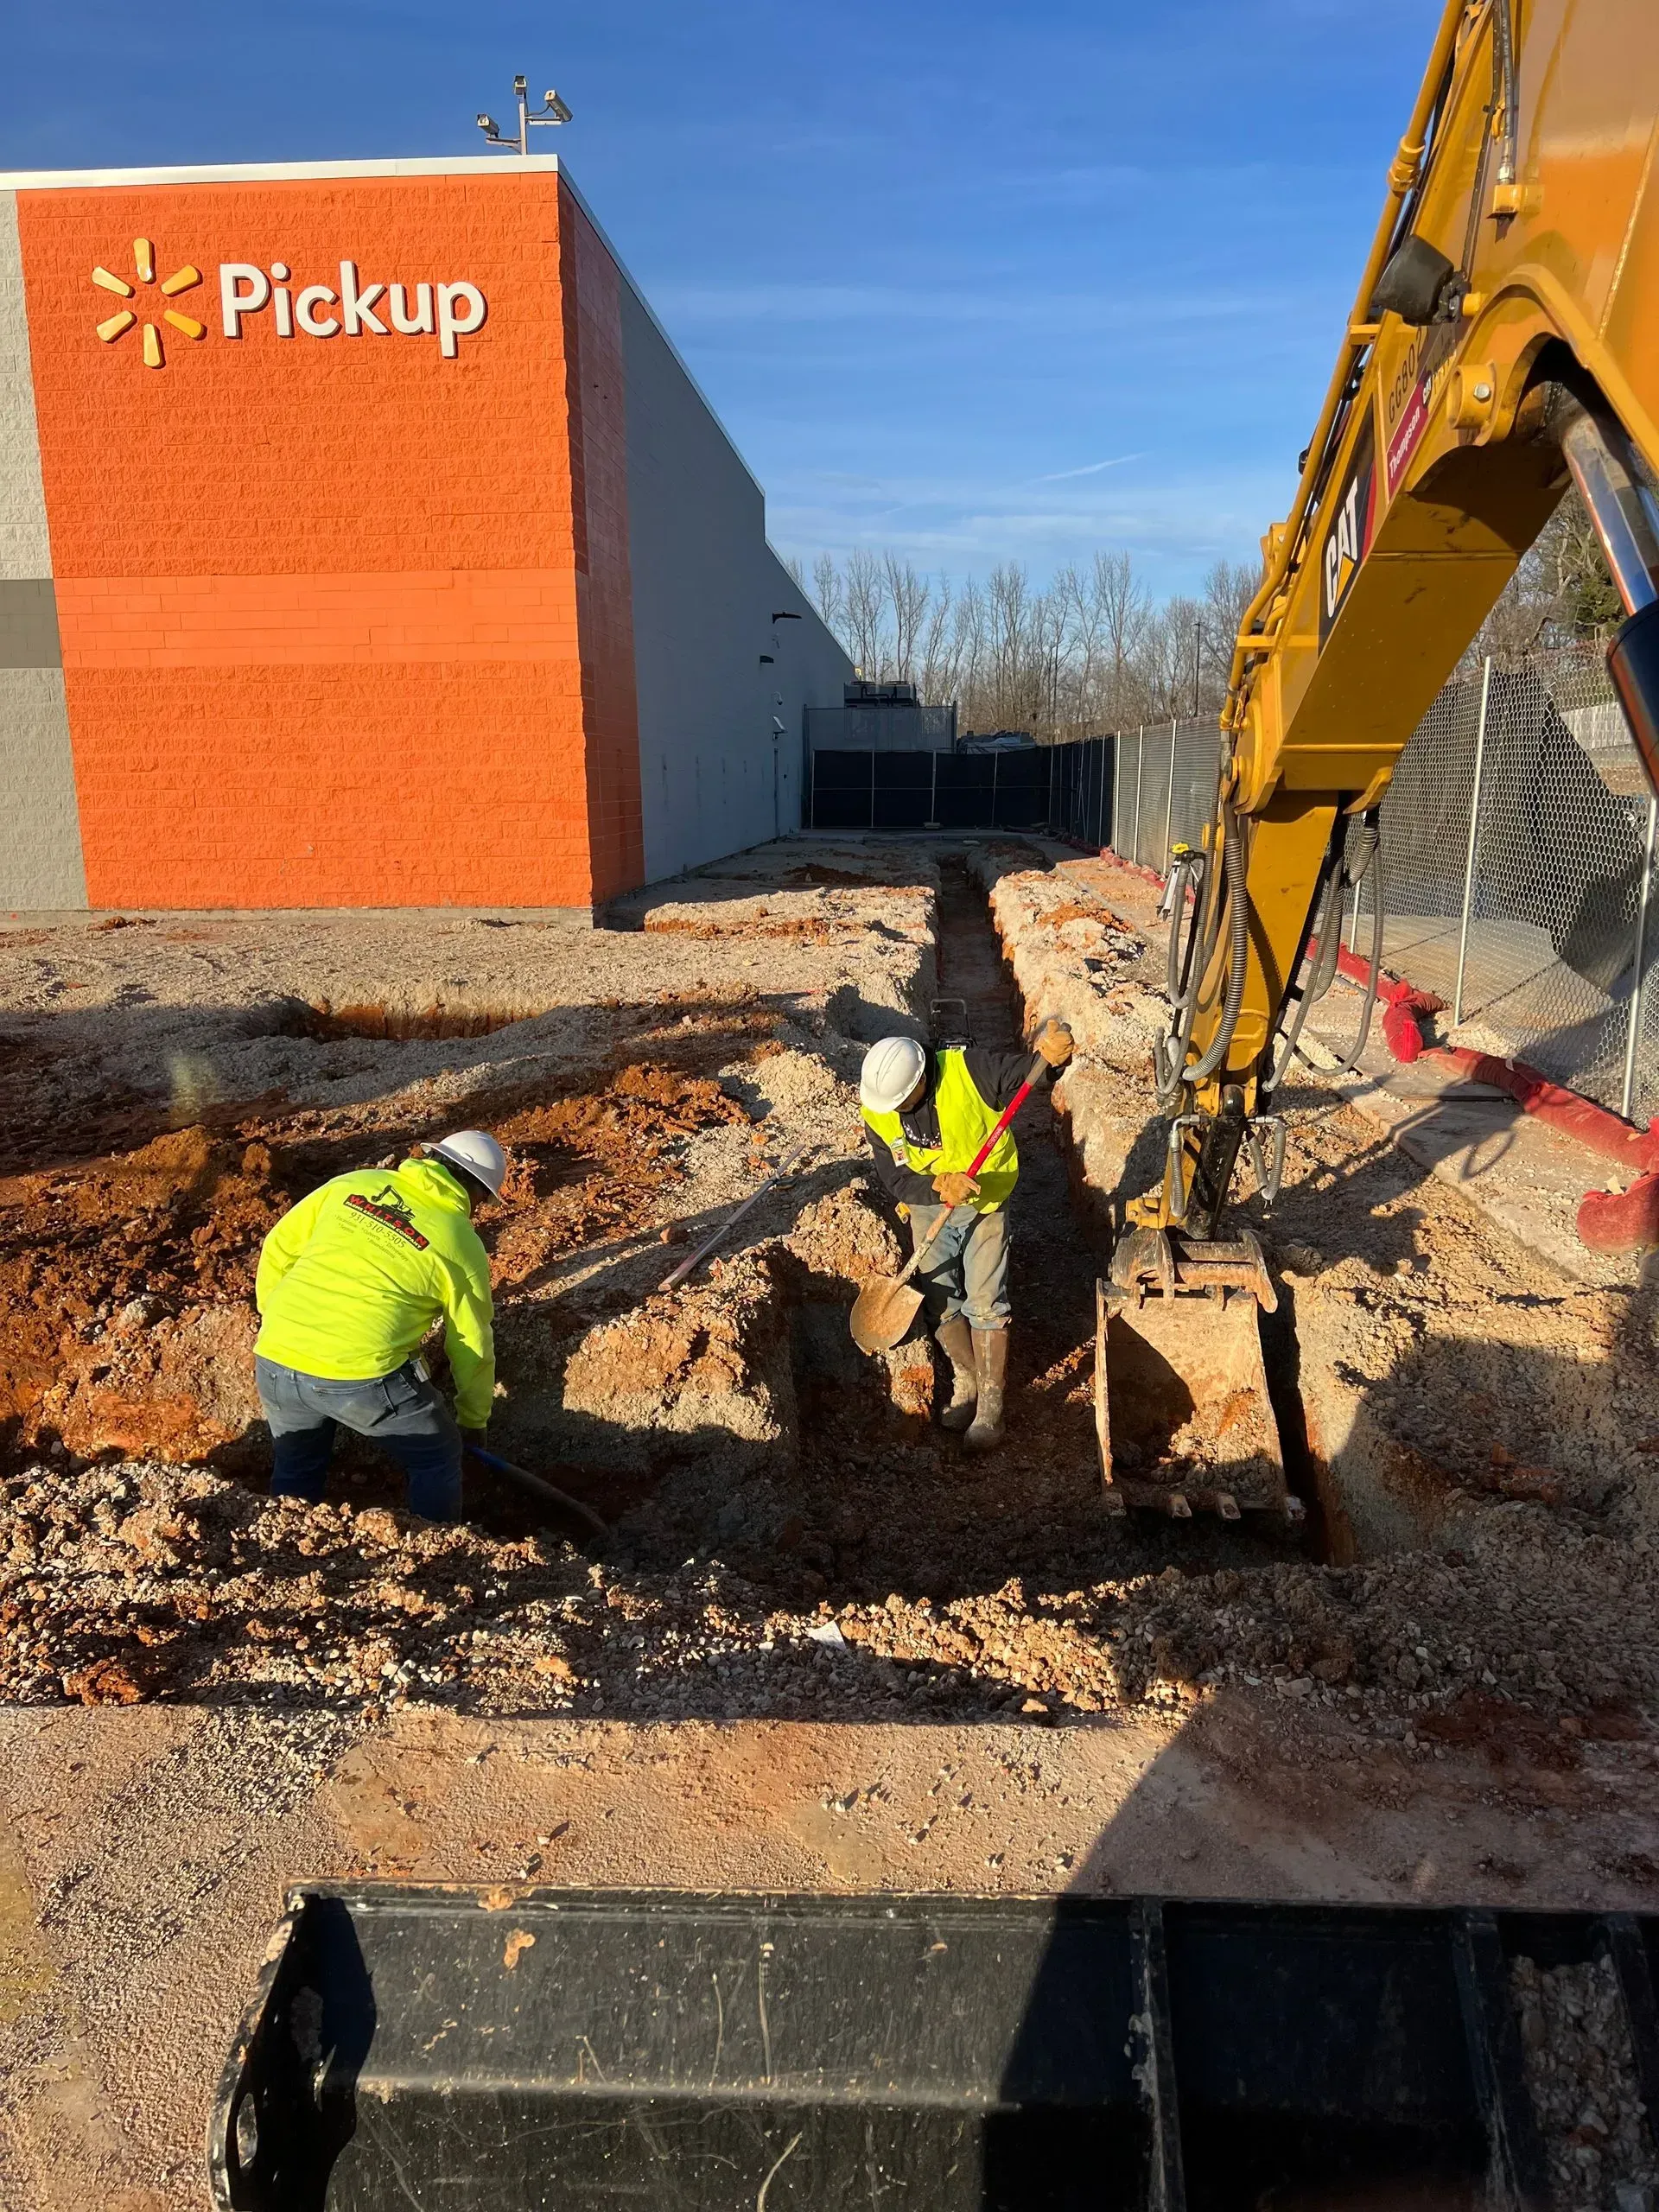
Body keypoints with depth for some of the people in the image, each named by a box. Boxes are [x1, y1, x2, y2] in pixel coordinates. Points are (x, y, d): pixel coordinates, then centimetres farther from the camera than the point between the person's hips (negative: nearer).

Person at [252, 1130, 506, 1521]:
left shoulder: (355, 1182, 12)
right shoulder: (461, 1243, 3)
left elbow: (278, 1249, 16)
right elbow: (472, 1345, 12)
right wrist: (473, 1419, 27)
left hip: (274, 1361, 5)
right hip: (360, 1375, -5)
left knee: (296, 1467, 30)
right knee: (437, 1460, 18)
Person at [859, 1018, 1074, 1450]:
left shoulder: (968, 1070, -27)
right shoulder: (876, 1114, -17)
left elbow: (1029, 1072, -21)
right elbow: (895, 1180, -17)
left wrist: (1054, 1056, -45)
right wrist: (940, 1186, -37)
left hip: (984, 1205, -3)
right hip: (928, 1210, 3)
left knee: (984, 1304, -3)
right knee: (941, 1302, 9)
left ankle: (989, 1406, 9)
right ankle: (965, 1382, 32)